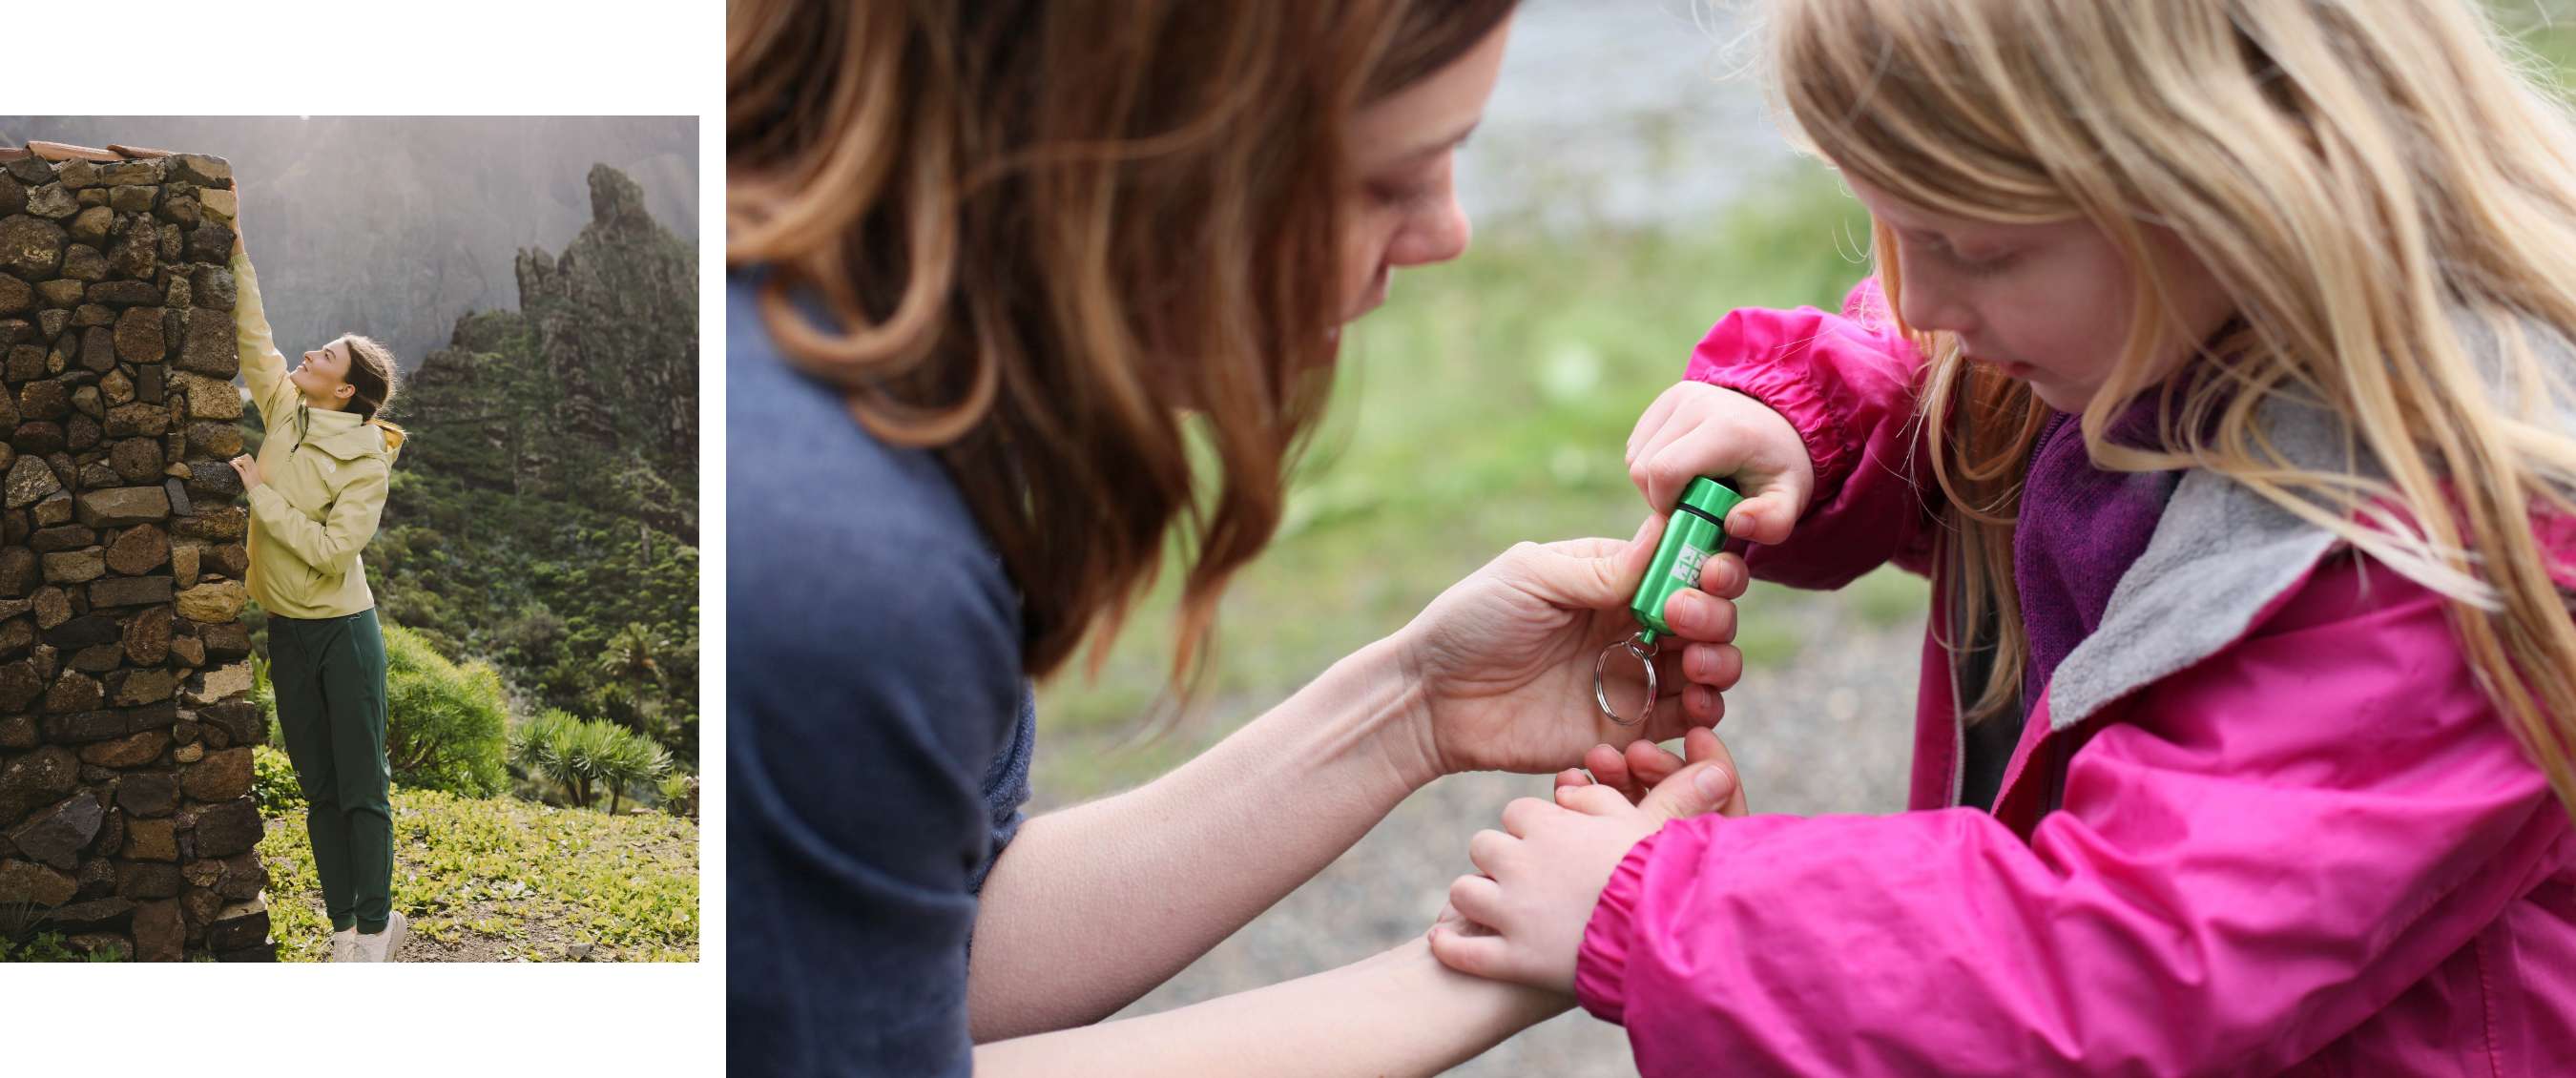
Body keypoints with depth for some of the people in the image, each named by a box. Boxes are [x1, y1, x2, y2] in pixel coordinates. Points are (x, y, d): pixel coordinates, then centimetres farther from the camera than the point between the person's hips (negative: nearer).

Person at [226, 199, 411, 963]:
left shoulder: (367, 462, -15)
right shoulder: (284, 415, 2)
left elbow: (331, 550, -23)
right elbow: (253, 336, 10)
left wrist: (260, 493, -19)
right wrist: (237, 255, 6)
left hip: (343, 631, -6)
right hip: (286, 631, 7)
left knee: (362, 788, 0)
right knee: (318, 788, 10)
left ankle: (375, 927, 7)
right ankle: (345, 927, 16)